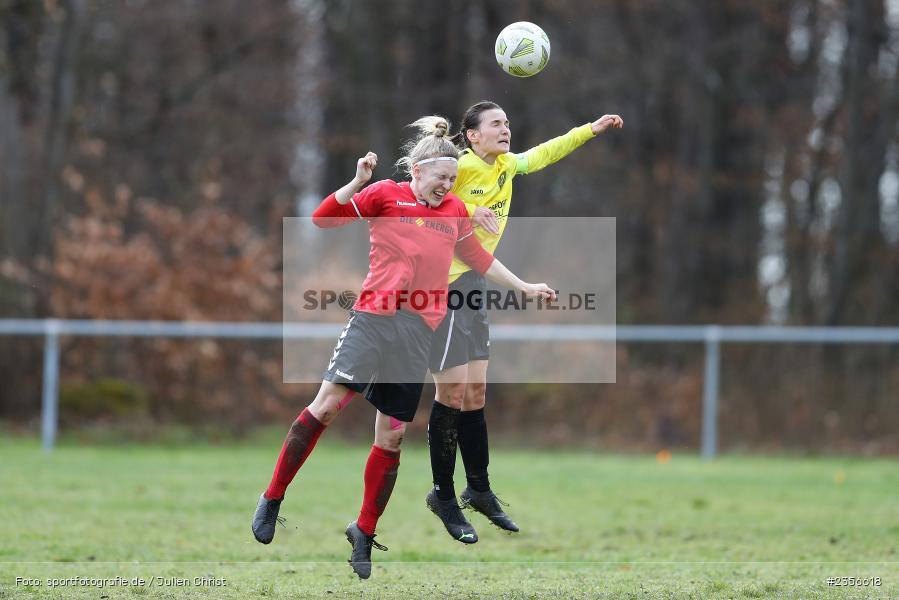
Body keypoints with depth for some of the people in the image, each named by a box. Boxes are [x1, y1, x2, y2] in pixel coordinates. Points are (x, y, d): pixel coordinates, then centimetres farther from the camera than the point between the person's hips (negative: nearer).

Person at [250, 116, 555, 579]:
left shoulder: (455, 211, 13)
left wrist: (524, 287, 33)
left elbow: (479, 259, 28)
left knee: (391, 438, 5)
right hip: (374, 319, -4)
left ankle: (364, 532, 18)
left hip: (419, 332, 4)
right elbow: (323, 219, -7)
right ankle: (272, 498, -3)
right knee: (326, 404, -16)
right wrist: (358, 181, -19)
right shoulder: (385, 195, 0)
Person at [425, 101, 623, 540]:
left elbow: (543, 154, 23)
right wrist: (467, 212, -24)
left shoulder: (506, 166, 8)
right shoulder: (459, 165, -15)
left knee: (475, 392, 11)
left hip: (473, 283, 8)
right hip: (441, 284, -8)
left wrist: (591, 129, 18)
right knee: (452, 392, -7)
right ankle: (443, 495, 3)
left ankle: (479, 489, 19)